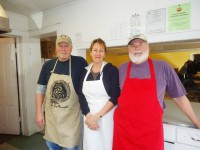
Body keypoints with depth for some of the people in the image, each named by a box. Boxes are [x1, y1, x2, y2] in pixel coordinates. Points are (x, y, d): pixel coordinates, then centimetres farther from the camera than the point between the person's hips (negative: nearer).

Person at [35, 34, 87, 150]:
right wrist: (39, 112, 2)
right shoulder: (48, 65, -1)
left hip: (70, 116, -3)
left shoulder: (80, 62, -10)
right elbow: (41, 90, 4)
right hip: (50, 115, 4)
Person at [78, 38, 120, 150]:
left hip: (106, 117, -3)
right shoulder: (85, 71, 4)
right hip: (89, 117, 3)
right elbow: (81, 96, 2)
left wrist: (97, 116, -15)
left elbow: (115, 97, -12)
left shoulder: (112, 70, -7)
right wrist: (88, 116, -9)